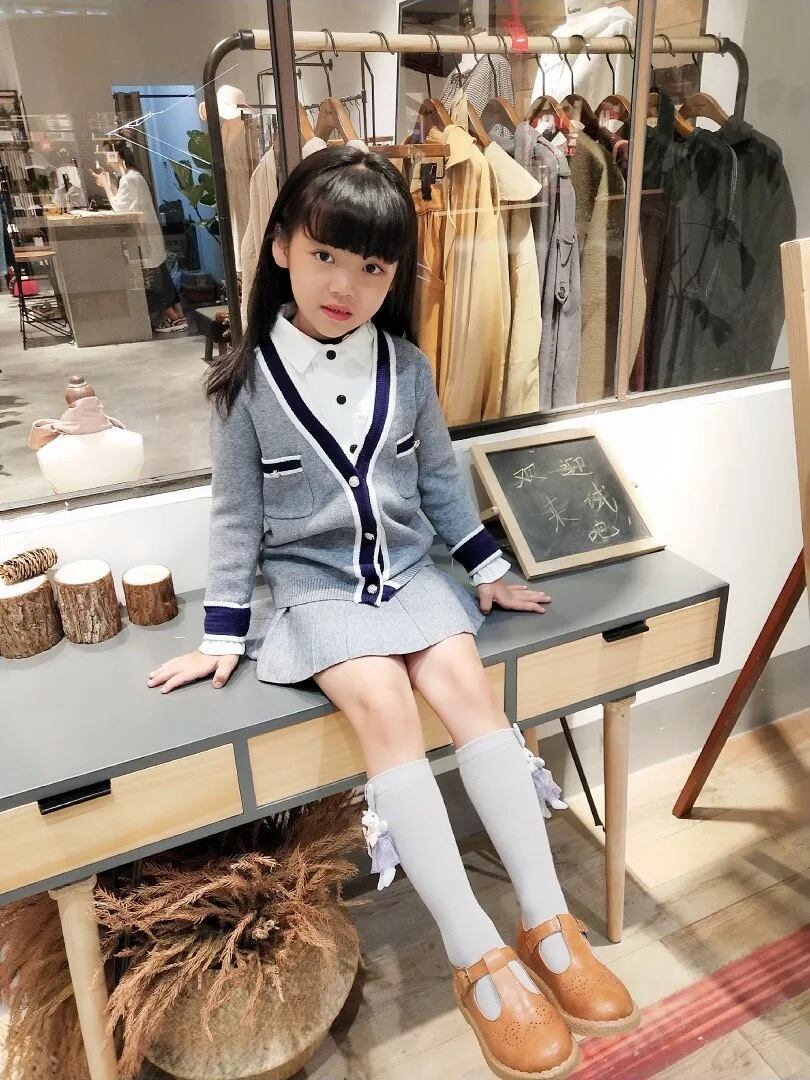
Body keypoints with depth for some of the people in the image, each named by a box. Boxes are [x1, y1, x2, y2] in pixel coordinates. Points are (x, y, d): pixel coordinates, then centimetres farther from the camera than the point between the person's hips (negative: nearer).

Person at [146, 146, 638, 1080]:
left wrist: (489, 571, 12)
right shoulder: (249, 380, -5)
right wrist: (222, 634, -1)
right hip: (314, 584, -2)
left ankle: (547, 921, -10)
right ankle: (477, 956, -18)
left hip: (409, 568, 3)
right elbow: (236, 512, -1)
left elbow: (440, 479, 12)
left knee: (465, 683, -20)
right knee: (383, 701, -26)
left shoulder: (407, 366, 3)